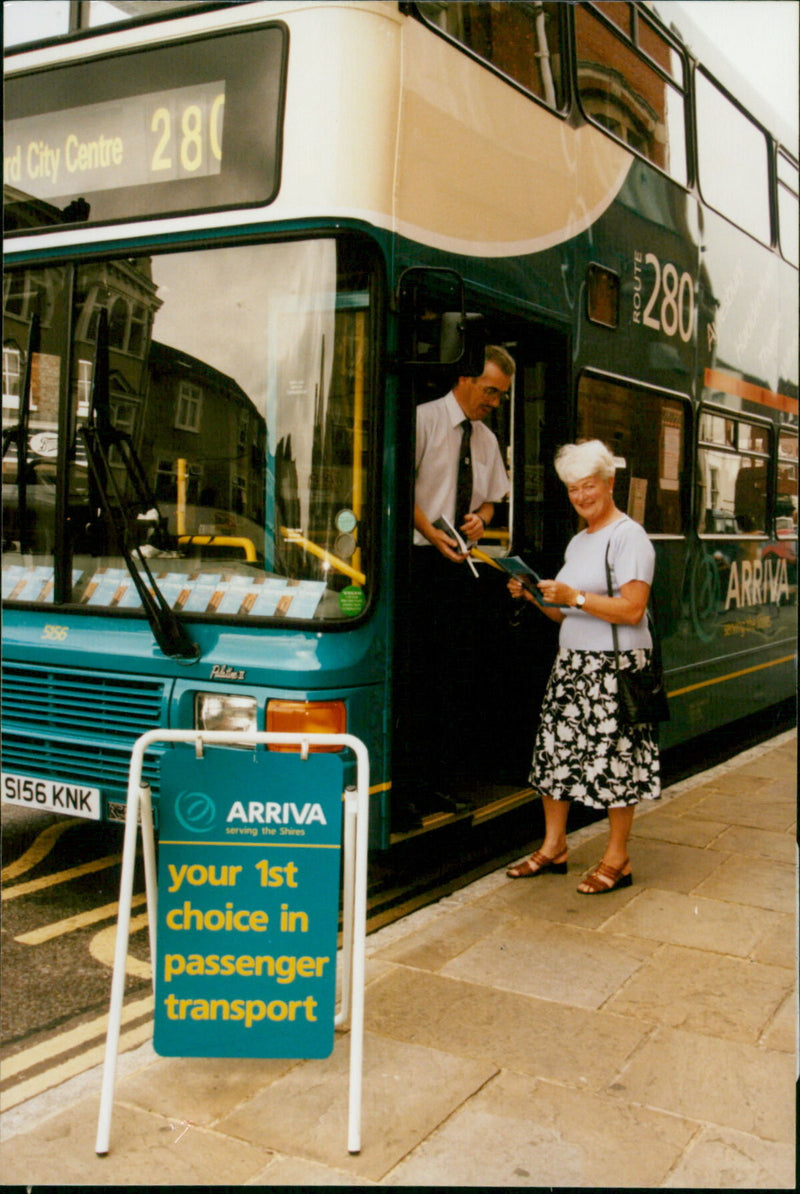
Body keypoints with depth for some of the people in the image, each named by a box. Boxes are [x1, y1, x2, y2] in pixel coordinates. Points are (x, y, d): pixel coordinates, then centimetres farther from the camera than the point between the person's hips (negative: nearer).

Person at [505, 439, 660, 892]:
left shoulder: (628, 536, -8)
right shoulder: (578, 542, 18)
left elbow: (632, 609, -18)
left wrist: (575, 597, -21)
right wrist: (535, 597, 4)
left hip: (616, 667, -8)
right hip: (572, 664, 8)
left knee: (614, 760, -3)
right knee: (556, 750, 9)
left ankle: (617, 860, 9)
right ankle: (553, 847, 22)